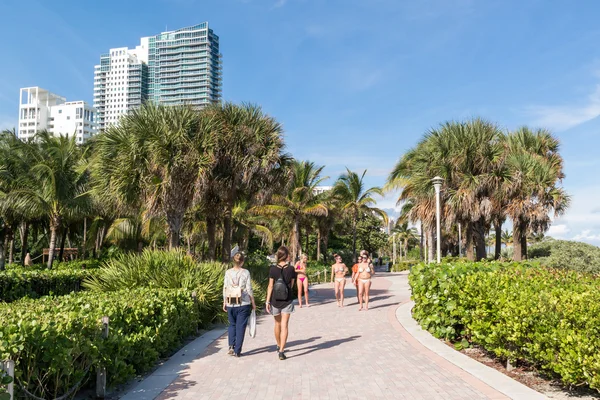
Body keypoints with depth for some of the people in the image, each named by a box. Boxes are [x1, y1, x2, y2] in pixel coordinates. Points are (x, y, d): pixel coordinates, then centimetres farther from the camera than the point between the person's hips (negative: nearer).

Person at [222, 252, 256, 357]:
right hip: (244, 304, -2)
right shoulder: (245, 272, -7)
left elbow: (225, 288, 3)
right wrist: (253, 302, 5)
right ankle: (237, 351, 8)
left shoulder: (228, 272, -1)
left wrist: (224, 302, 13)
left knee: (232, 324, 19)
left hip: (231, 304, 2)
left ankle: (231, 346, 5)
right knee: (240, 326, 6)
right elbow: (249, 289, -5)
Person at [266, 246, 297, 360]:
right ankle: (281, 351, -8)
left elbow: (270, 286, -8)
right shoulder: (291, 269, -8)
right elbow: (291, 285, 3)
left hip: (275, 300, 1)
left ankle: (279, 347, 36)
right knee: (284, 326, 0)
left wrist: (267, 301, -3)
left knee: (277, 324, 19)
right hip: (287, 301, -1)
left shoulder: (273, 269, -10)